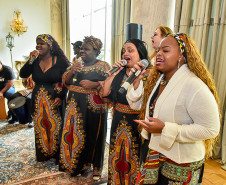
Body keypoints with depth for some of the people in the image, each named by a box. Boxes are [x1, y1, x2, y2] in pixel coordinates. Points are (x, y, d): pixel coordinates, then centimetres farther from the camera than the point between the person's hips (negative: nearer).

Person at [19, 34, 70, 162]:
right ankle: (43, 153, 33)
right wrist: (30, 61, -14)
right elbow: (23, 75, -3)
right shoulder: (35, 61, 4)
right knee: (40, 126, 14)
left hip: (55, 100, -4)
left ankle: (57, 154, 23)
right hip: (38, 100, 4)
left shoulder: (60, 61, -7)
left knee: (55, 126, 5)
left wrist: (61, 97, -18)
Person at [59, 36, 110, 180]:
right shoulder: (77, 64, 17)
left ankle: (96, 167, 20)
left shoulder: (103, 66, -2)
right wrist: (71, 72, -5)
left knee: (93, 135, 1)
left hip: (93, 107, -5)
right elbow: (65, 82, 14)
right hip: (75, 105, 6)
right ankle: (78, 163, 29)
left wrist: (93, 84, -21)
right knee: (76, 134, 9)